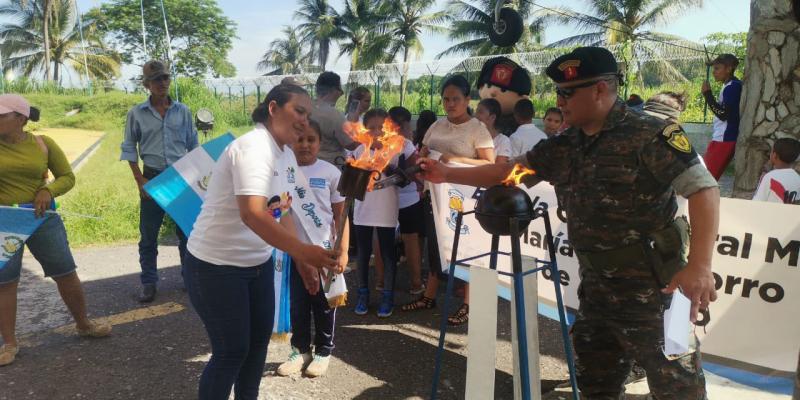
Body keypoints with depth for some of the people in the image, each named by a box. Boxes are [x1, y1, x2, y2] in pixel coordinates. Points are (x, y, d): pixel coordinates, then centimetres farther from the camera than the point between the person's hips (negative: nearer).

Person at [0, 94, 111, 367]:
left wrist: (49, 191, -15)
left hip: (42, 218, 1)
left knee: (66, 273, 7)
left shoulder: (43, 144, -2)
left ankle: (83, 324, 27)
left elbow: (67, 176, 4)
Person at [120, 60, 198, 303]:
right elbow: (129, 148, 3)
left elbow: (193, 146, 8)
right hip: (152, 178, -1)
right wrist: (139, 180, -5)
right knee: (148, 235, 3)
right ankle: (149, 283, 15)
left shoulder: (183, 111, 3)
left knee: (186, 231, 9)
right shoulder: (137, 113, 0)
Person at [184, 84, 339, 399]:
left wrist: (299, 259, 5)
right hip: (216, 266, -9)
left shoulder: (287, 155, 5)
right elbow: (252, 213, -38)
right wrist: (302, 250, -46)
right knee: (232, 351, 0)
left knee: (260, 338, 17)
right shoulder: (254, 147, -24)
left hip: (258, 262, 9)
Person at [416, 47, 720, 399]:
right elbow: (511, 172, 13)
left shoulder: (649, 136, -15)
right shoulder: (566, 146, 7)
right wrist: (447, 174, 7)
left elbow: (703, 188, -21)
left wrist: (699, 266, -30)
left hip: (650, 288, -7)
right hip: (595, 286, 7)